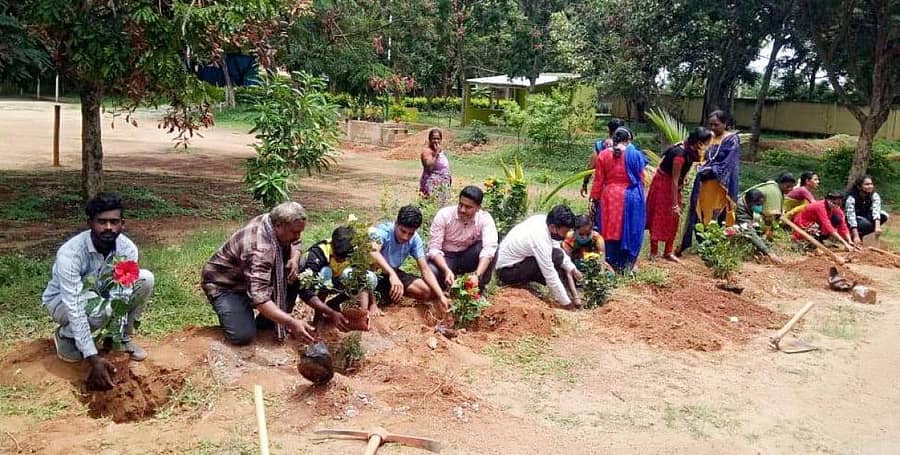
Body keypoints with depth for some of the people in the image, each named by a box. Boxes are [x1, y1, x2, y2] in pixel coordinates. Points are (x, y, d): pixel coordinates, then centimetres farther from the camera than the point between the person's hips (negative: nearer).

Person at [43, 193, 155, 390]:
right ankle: (65, 335, -4)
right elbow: (75, 308, -39)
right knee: (97, 307, -38)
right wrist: (94, 359, -45)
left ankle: (124, 336, -3)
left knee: (145, 279, -20)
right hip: (62, 301, -4)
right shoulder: (70, 253, -36)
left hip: (101, 292, 4)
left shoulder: (127, 248, -23)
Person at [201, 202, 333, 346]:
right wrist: (292, 322, -50)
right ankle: (230, 312, 8)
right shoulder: (259, 249, -38)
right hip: (224, 285, -8)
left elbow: (294, 244, 7)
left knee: (294, 275, -10)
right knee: (243, 335, -26)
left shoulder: (272, 221, -13)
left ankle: (266, 322, 5)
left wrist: (294, 259, -16)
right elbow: (258, 297, -45)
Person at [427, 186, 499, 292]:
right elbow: (434, 248, -21)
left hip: (469, 258, 1)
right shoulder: (443, 215, -19)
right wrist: (447, 271, -38)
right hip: (446, 257, -1)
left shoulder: (485, 219, -18)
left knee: (493, 244, -27)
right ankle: (452, 281, 1)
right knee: (431, 273, -34)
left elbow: (489, 248, -31)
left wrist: (477, 275, -47)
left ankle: (481, 287, -10)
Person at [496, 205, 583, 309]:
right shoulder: (540, 239, -32)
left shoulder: (542, 219, -9)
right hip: (507, 271, -10)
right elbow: (551, 277, -25)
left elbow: (558, 248, 6)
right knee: (556, 256, -25)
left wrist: (572, 269, -4)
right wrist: (566, 303, -16)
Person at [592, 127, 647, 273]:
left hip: (610, 197, 1)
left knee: (610, 230, 9)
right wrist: (639, 196, 15)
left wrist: (595, 198, 7)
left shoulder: (603, 155, -3)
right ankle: (626, 265, 13)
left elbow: (598, 180, 0)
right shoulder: (636, 155, -5)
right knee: (629, 231, 9)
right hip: (630, 198, -1)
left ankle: (611, 264, 15)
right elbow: (641, 179, 2)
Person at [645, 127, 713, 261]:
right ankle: (653, 252, 10)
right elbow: (674, 180, -27)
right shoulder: (680, 154, -31)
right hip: (663, 184, -9)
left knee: (672, 220, 11)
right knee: (659, 218, 0)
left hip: (673, 186, 9)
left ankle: (668, 252, 19)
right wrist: (675, 204, -24)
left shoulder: (690, 149, -8)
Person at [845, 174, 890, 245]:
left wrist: (877, 227, -47)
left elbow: (876, 209, -29)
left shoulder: (874, 195, -13)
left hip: (866, 216, 6)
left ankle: (861, 233, -6)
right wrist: (856, 236, -43)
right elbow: (851, 215, -34)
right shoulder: (851, 197, -26)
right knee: (867, 224, -35)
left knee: (884, 216, -21)